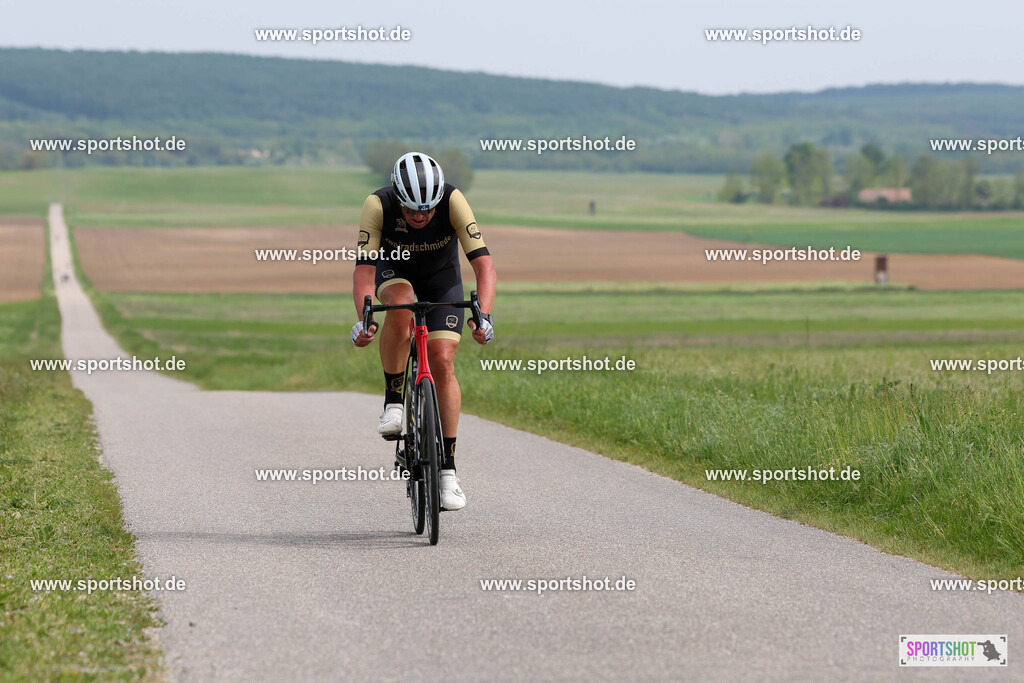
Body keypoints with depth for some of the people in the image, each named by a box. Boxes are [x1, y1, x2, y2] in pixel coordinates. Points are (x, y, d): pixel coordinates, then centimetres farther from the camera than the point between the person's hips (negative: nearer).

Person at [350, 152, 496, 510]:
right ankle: (393, 401, -20)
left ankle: (448, 469, -8)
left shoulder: (453, 201, -34)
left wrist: (483, 315, -50)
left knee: (442, 363, -14)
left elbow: (484, 265, -36)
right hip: (395, 270, 0)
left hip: (442, 277, 0)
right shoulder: (378, 205, -33)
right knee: (399, 306, -37)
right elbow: (363, 268, -34)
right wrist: (364, 318, -50)